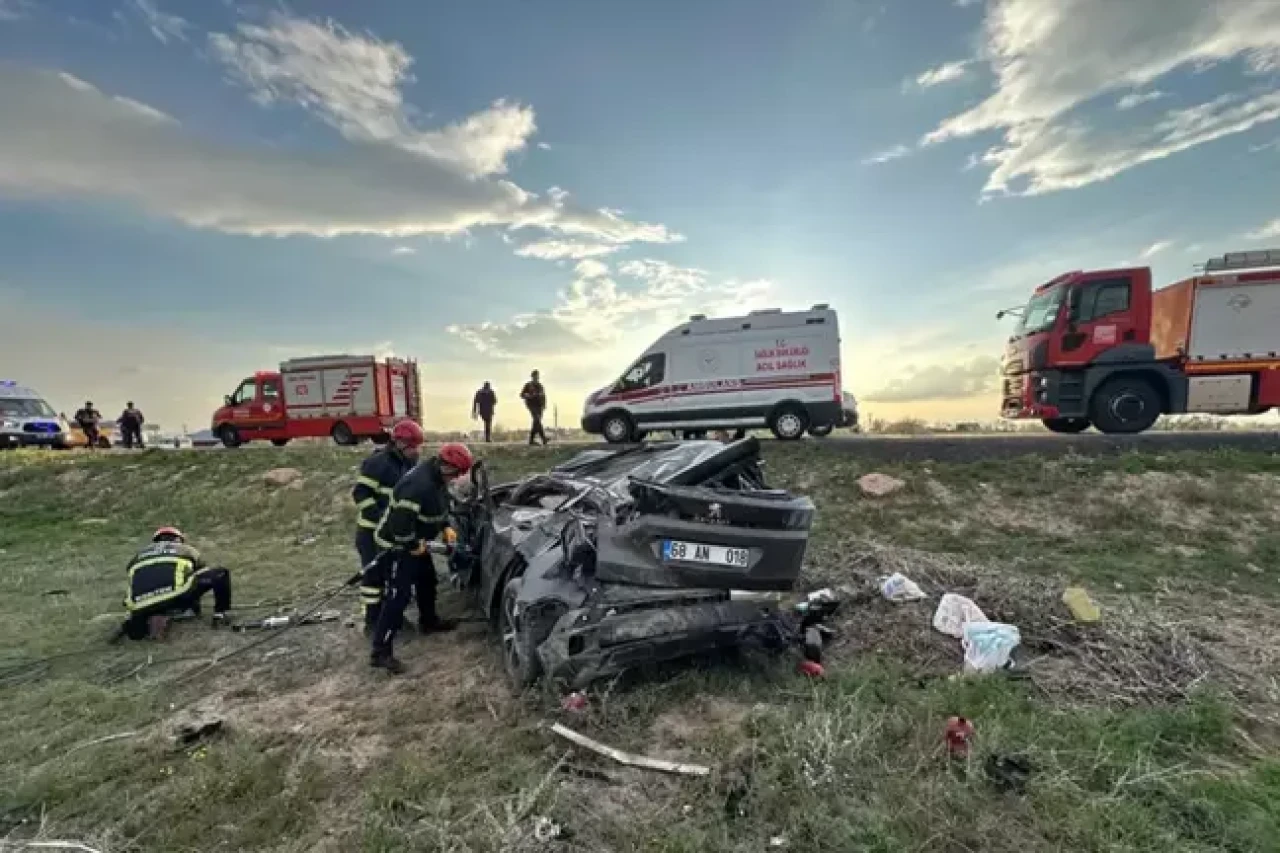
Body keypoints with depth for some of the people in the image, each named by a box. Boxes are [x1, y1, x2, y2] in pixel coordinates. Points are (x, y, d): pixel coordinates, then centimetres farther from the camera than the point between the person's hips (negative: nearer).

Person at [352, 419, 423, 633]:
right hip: (373, 531, -8)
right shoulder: (378, 463, -17)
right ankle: (372, 620, 13)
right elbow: (360, 494, -21)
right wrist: (380, 517, -28)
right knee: (375, 574, 0)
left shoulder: (408, 465, 9)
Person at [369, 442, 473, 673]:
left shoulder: (436, 476, -3)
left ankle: (428, 621, 44)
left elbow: (440, 505, 16)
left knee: (427, 580, 23)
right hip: (399, 544, -10)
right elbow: (401, 521, -36)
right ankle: (380, 651, -3)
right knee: (399, 595, -9)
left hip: (416, 541, 10)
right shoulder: (420, 485, -35)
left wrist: (445, 527, 6)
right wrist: (413, 546, -22)